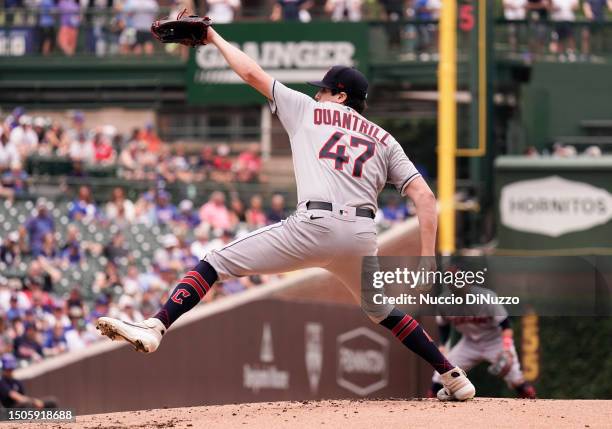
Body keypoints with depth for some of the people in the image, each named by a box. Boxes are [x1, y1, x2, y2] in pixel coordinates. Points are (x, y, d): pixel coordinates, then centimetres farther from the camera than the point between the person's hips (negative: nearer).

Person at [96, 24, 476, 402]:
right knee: (382, 312, 29)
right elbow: (424, 195, 12)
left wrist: (214, 37, 38)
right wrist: (428, 258, 9)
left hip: (315, 226, -4)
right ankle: (455, 377, 25)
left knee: (217, 262, 2)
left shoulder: (308, 110, 20)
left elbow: (252, 73, 23)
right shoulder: (385, 140, 24)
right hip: (363, 237, 4)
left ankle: (155, 328, -15)